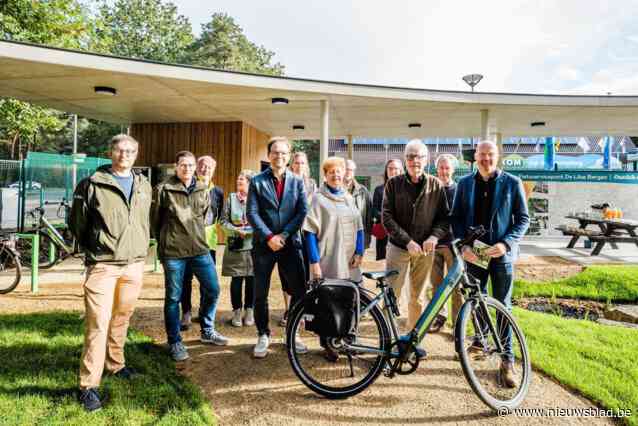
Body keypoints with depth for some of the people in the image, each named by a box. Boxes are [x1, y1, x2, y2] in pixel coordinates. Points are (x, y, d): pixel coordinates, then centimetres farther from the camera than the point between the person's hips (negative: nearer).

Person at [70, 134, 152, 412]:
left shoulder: (144, 186, 10)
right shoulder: (93, 184, -4)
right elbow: (76, 222, 5)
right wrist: (91, 249, 8)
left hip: (135, 264, 4)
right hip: (103, 264, -4)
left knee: (122, 318, 16)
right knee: (98, 323, -6)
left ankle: (115, 364, 35)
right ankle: (89, 385, 3)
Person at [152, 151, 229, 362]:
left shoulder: (203, 190, 6)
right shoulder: (164, 189, -5)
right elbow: (155, 219, 4)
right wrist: (164, 241, 12)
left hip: (200, 249, 4)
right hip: (173, 252, -4)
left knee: (212, 290, 7)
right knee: (173, 297, 6)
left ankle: (207, 331, 29)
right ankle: (175, 342, 21)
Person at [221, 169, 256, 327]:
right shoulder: (231, 198, 6)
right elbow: (224, 221, 4)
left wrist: (251, 230, -16)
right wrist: (236, 229, -12)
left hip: (253, 245, -1)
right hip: (235, 246, 1)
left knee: (251, 280, 5)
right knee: (236, 280, 4)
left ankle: (249, 311, 19)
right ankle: (237, 311, 18)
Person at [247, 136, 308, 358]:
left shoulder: (297, 182, 6)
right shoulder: (257, 181, 2)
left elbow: (303, 212, -2)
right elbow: (252, 213, -5)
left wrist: (284, 234, -12)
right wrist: (269, 237, -15)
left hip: (290, 244, 1)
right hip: (263, 245, -1)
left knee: (299, 292, 2)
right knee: (260, 294, 7)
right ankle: (263, 336, 25)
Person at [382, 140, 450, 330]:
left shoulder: (436, 185, 2)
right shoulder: (394, 183, -2)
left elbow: (444, 217, 3)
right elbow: (387, 217, -8)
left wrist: (434, 236, -16)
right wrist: (408, 241, -16)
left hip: (425, 249, 2)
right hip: (398, 247, -1)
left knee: (417, 297, 13)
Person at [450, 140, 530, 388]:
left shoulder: (512, 183, -1)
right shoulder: (465, 183, 5)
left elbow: (523, 218, -1)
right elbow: (456, 217, 5)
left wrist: (506, 243, -15)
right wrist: (464, 245, -9)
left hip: (501, 254, -2)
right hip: (473, 253, 2)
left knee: (503, 306, 3)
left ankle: (507, 360, 13)